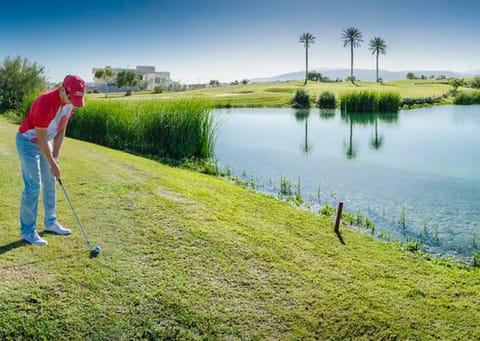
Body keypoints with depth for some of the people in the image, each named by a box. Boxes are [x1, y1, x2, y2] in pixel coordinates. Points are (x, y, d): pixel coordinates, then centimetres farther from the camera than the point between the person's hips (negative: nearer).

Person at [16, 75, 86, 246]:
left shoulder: (70, 103, -9)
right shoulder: (45, 103, -33)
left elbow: (61, 130, -1)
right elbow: (40, 138, -26)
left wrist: (55, 157, -5)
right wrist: (52, 164, -21)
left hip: (44, 142, 8)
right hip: (28, 141, -8)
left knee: (50, 184, 11)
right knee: (33, 186, -10)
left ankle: (50, 222, 24)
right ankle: (27, 231, -1)